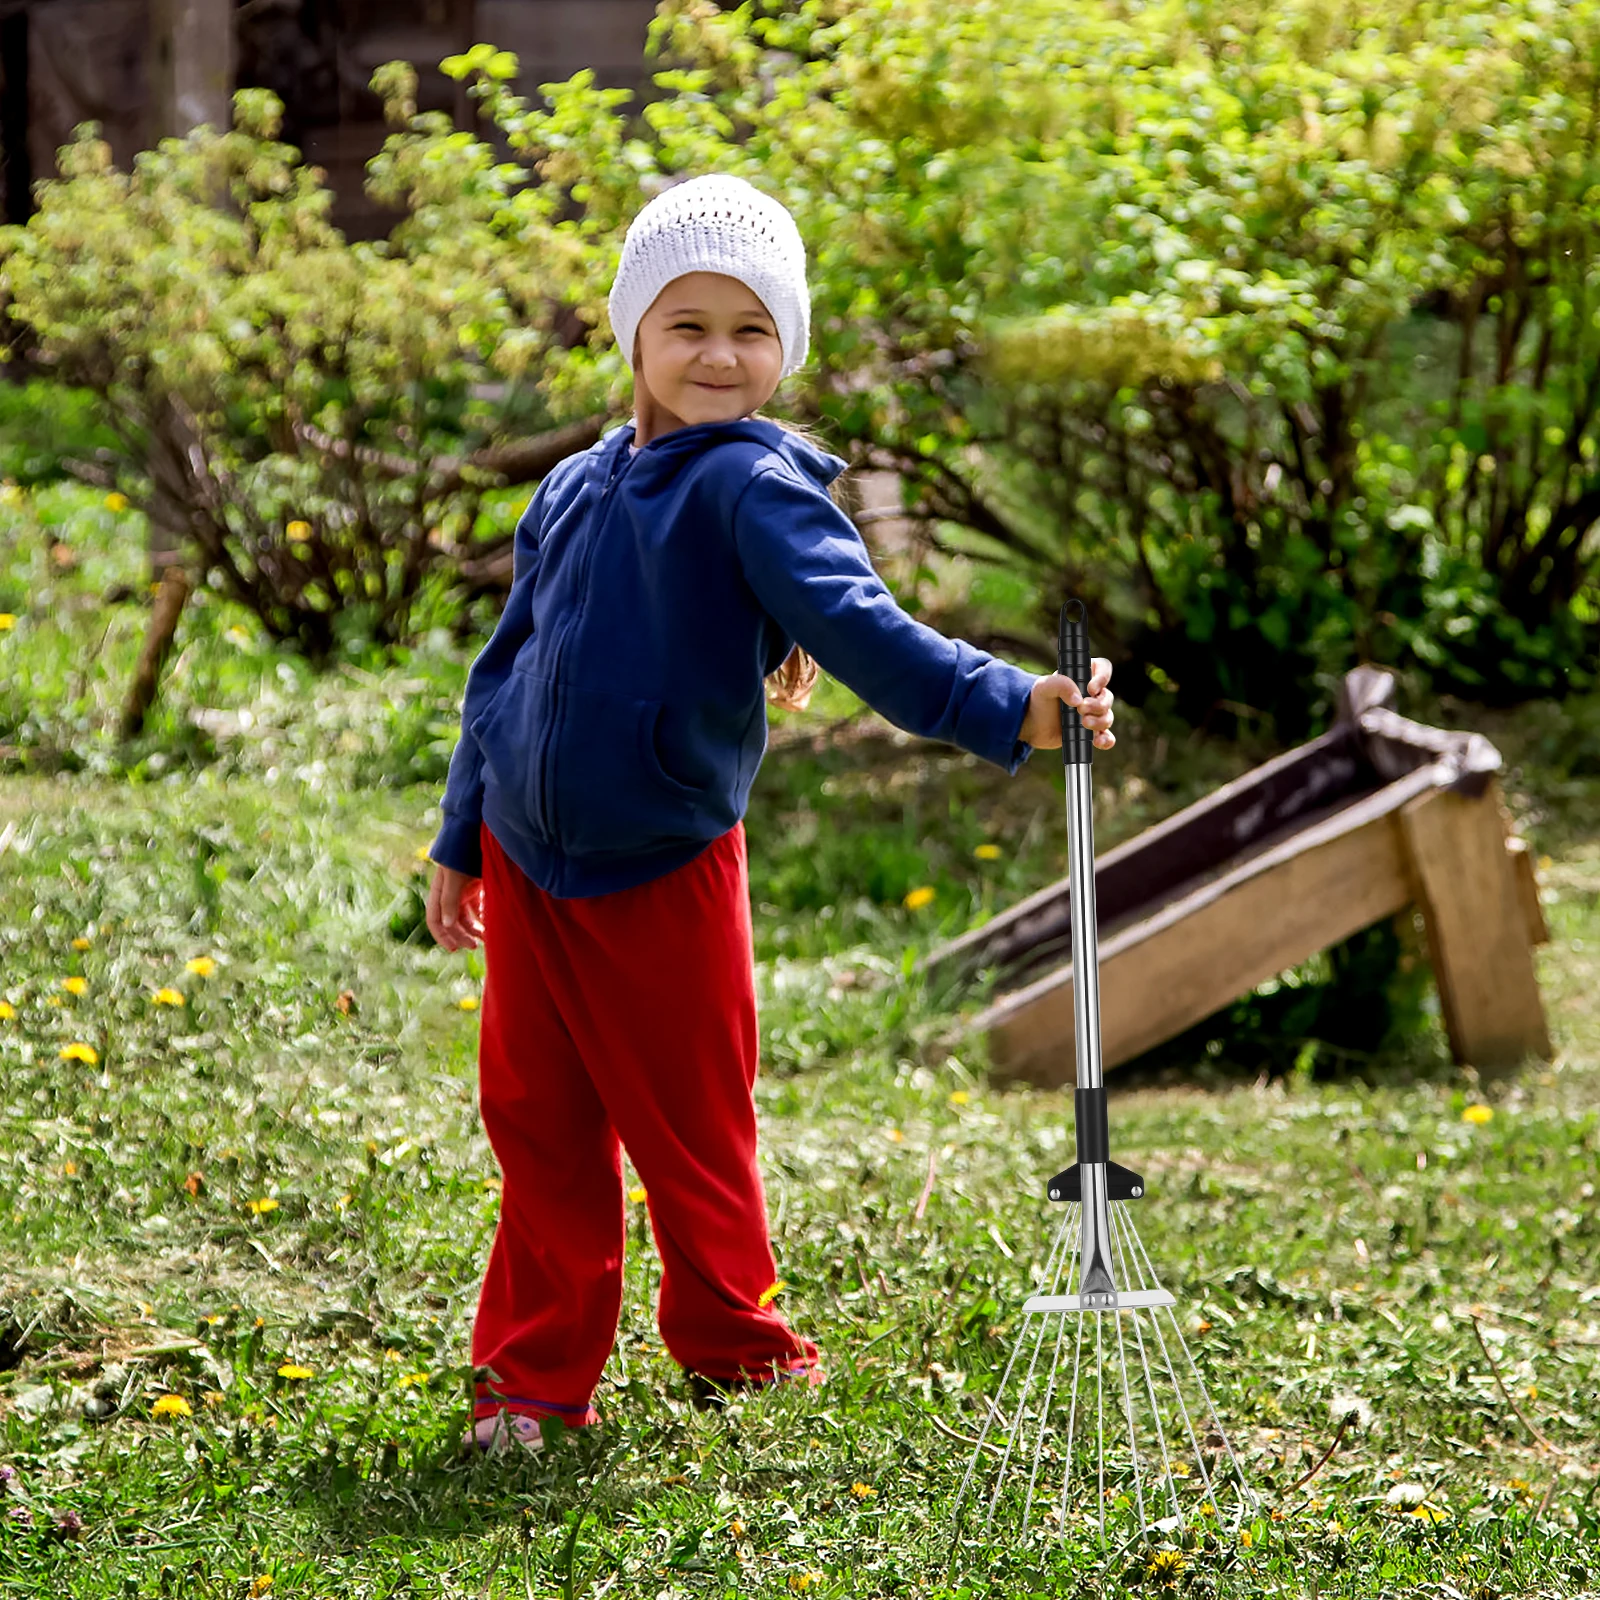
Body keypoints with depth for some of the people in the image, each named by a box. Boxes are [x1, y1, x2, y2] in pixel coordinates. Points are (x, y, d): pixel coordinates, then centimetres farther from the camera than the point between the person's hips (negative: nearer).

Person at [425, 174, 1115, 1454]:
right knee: (540, 1125, 9)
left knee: (692, 1130, 6)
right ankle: (538, 1372, 20)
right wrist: (462, 841, 20)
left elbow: (859, 627, -24)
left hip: (666, 873, -5)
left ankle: (730, 1345, 27)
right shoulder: (573, 494, 8)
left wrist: (1011, 708, -39)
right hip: (525, 865, 5)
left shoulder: (753, 488, -11)